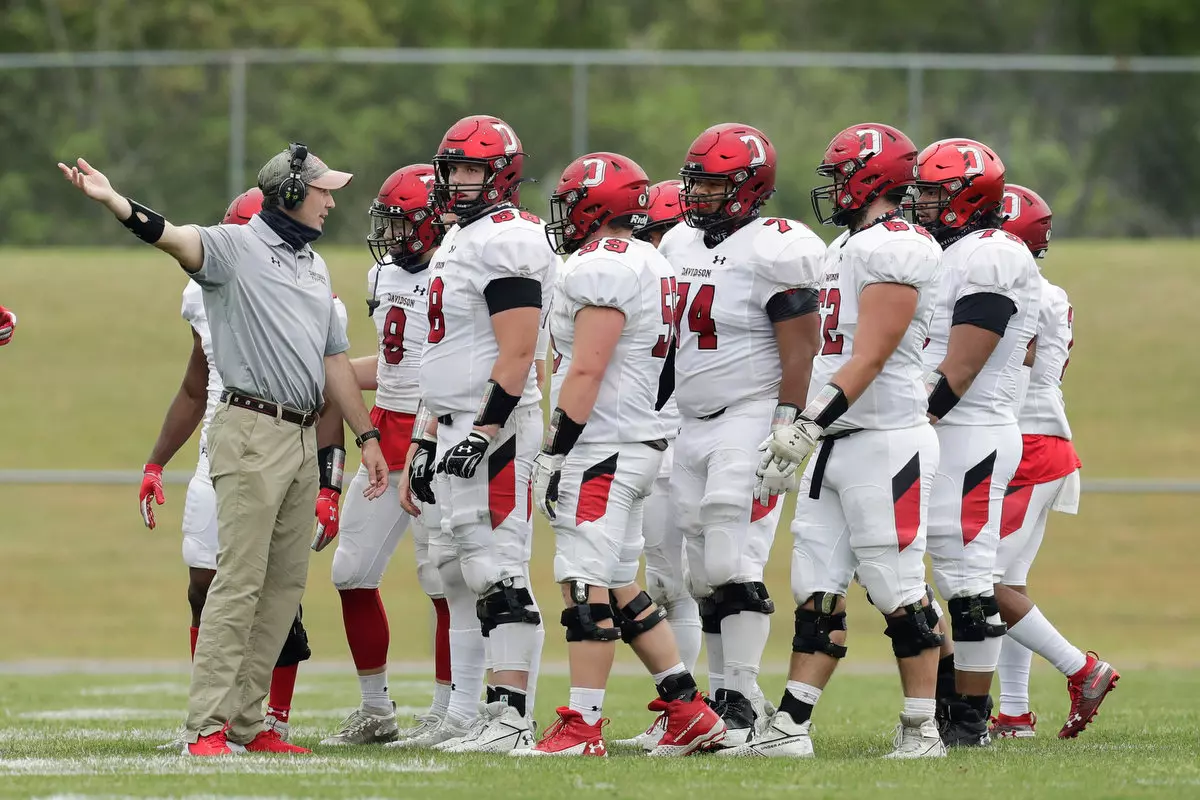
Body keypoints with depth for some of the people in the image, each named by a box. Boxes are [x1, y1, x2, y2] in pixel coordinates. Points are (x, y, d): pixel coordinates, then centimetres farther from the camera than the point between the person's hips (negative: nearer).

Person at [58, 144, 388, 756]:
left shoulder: (314, 267, 20)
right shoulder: (235, 248, -5)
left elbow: (333, 361, 25)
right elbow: (174, 239, -24)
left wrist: (366, 437, 23)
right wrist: (112, 202, -43)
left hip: (303, 440, 8)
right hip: (252, 430, -8)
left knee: (285, 583, 7)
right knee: (239, 579, -12)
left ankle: (245, 721, 13)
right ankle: (206, 726, -12)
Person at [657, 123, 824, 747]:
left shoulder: (772, 251, -12)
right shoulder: (681, 246, 13)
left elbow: (800, 350, -15)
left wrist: (785, 431, -20)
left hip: (750, 419, -8)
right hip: (692, 425, 8)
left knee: (733, 565, -12)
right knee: (705, 574, 8)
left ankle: (743, 702, -8)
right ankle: (722, 697, 15)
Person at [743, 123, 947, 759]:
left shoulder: (896, 248, -14)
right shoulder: (850, 247, 17)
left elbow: (869, 357, -20)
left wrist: (808, 426, -24)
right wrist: (800, 432, 22)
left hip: (884, 443, -10)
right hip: (836, 446, 10)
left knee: (897, 589, -4)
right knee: (817, 591, 6)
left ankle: (921, 730, 2)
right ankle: (792, 725, 5)